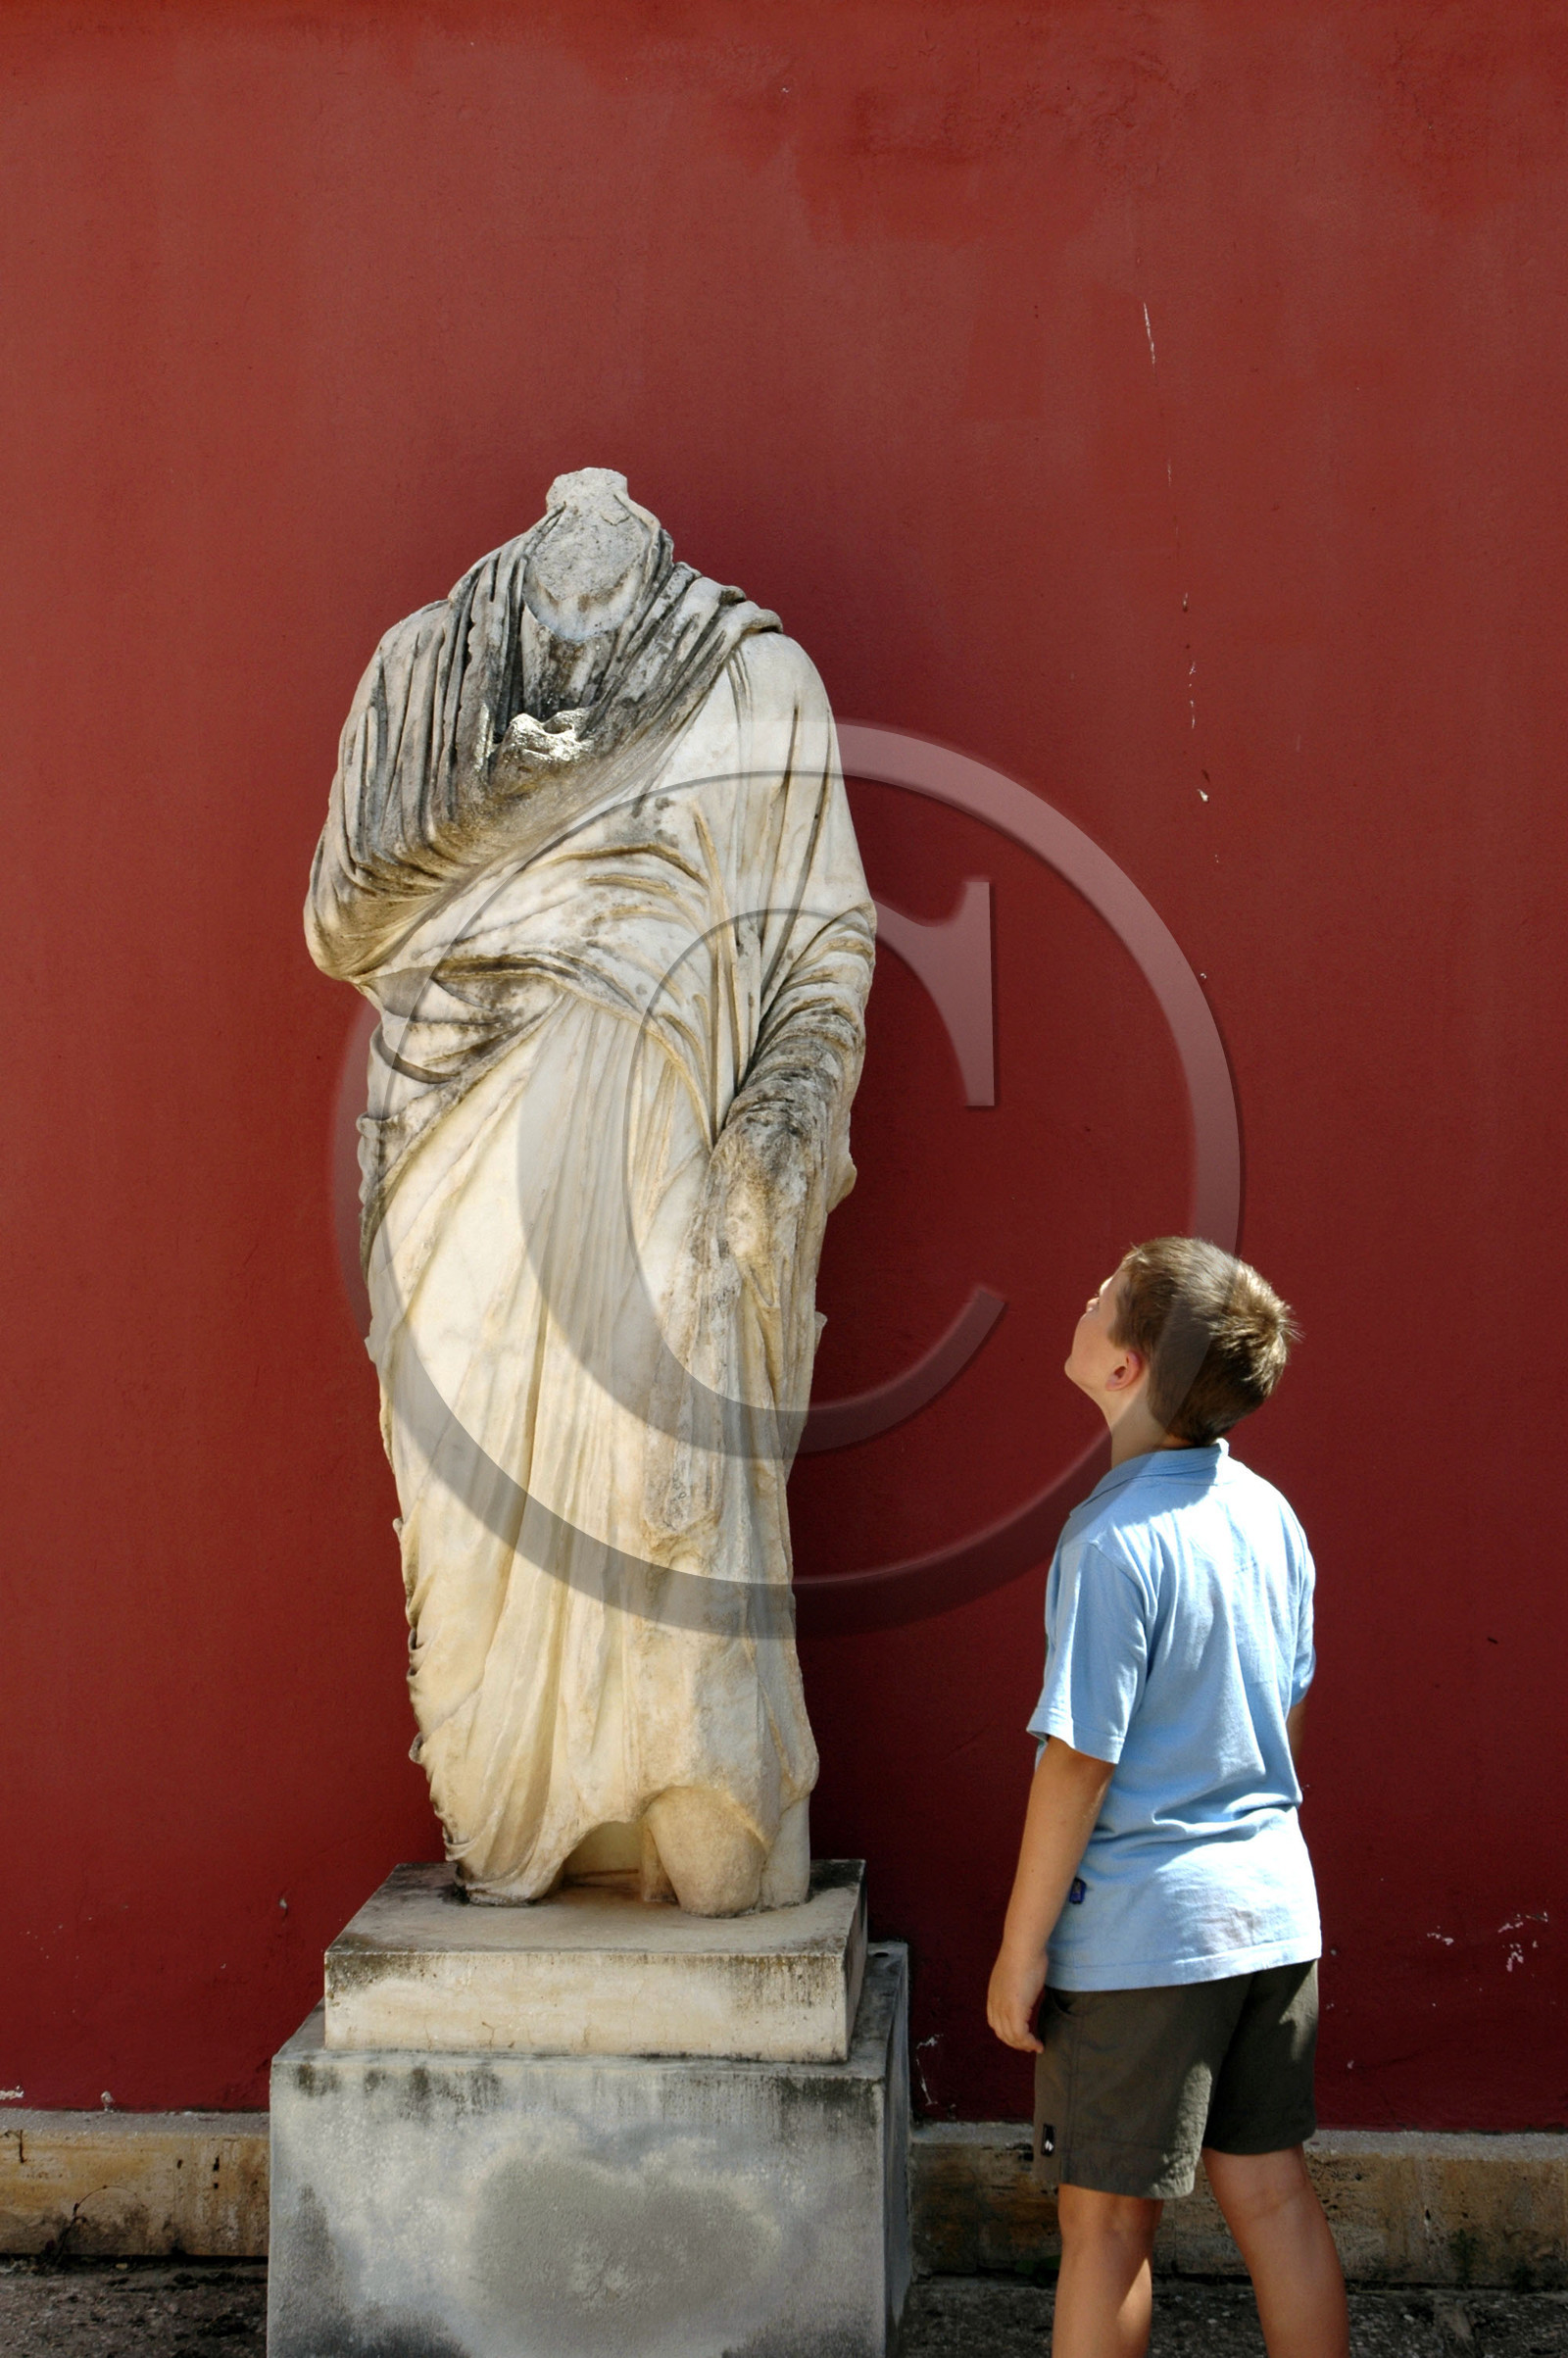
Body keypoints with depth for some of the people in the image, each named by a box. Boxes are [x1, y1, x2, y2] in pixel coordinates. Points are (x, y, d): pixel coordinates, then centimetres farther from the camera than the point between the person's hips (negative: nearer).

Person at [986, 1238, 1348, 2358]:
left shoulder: (1114, 1541, -19)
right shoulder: (1269, 1513, 4)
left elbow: (1078, 1763, -17)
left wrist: (1019, 1952, -10)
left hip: (1143, 1930, -7)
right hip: (1274, 1909, 7)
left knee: (1107, 2220, 5)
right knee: (1272, 2188, 14)